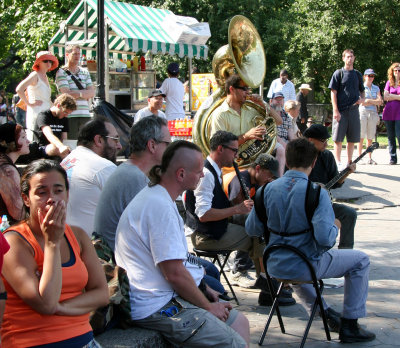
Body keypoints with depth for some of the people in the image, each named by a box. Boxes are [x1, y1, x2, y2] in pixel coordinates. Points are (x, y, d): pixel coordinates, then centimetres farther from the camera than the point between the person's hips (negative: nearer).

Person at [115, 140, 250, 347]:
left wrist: (201, 288, 13)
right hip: (159, 307, -11)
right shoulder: (160, 206, -22)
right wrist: (208, 307, -9)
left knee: (239, 322, 13)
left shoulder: (157, 197, 13)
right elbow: (175, 273, -22)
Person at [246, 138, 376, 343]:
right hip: (306, 267, -5)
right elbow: (325, 238, -28)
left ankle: (324, 311, 44)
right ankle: (349, 326, 19)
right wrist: (335, 226, -6)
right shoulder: (317, 193, -19)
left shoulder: (269, 189, -4)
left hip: (275, 267, 5)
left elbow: (252, 229, 3)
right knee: (360, 261, 15)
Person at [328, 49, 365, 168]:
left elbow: (362, 90, 23)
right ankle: (338, 163, 1)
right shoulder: (338, 73, 0)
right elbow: (333, 92, -4)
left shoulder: (357, 74, 13)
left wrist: (362, 99, -1)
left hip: (353, 110, 4)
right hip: (341, 111, -4)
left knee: (352, 139, 7)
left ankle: (349, 162, 17)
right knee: (338, 138, -3)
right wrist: (336, 111, -12)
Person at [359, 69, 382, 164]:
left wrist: (369, 100, -6)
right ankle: (359, 156, -4)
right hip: (362, 112, -3)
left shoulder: (376, 88, 15)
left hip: (373, 113, 3)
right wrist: (374, 102, -4)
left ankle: (370, 158, 6)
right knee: (361, 136, -7)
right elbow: (361, 102, -7)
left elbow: (380, 101, 4)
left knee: (370, 137, 2)